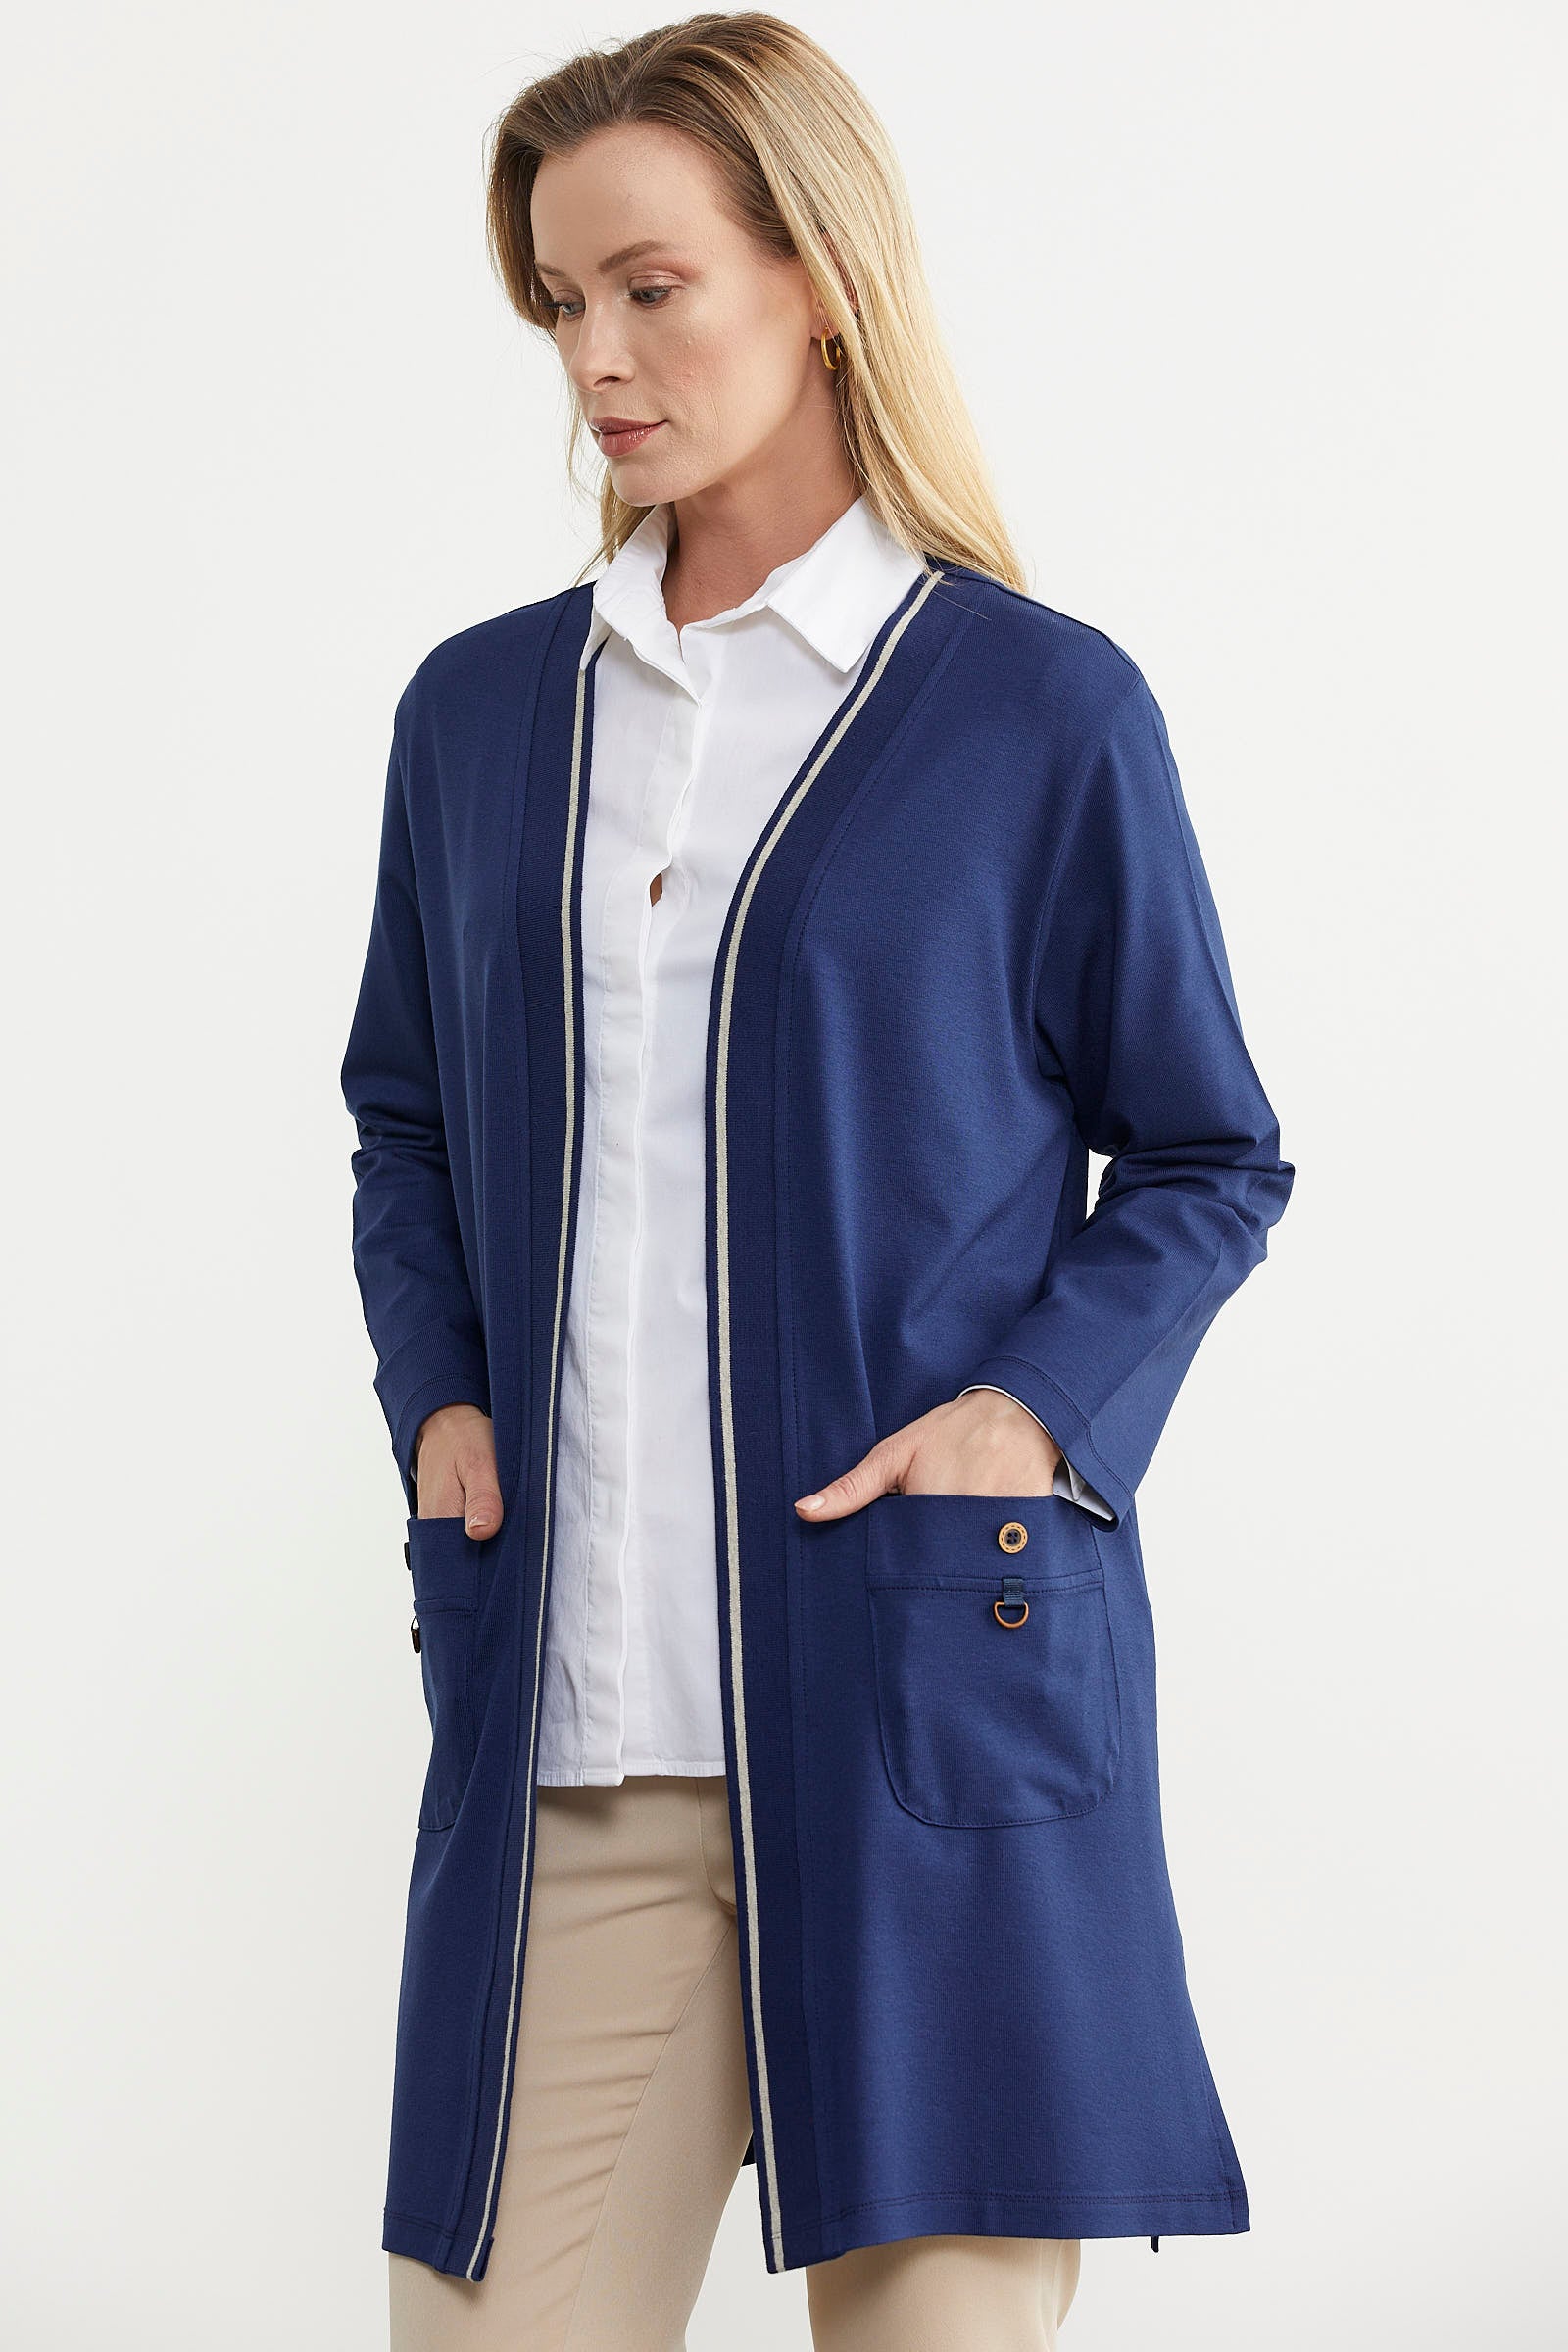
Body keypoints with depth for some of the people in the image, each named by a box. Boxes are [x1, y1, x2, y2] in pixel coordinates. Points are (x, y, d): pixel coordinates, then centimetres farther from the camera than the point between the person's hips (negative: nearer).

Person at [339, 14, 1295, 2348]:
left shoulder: (1042, 709, 0)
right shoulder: (479, 710, 12)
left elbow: (1207, 1156, 7)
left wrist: (1044, 1407, -9)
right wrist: (436, 1400, 4)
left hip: (933, 1678, -3)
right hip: (566, 1718, 3)